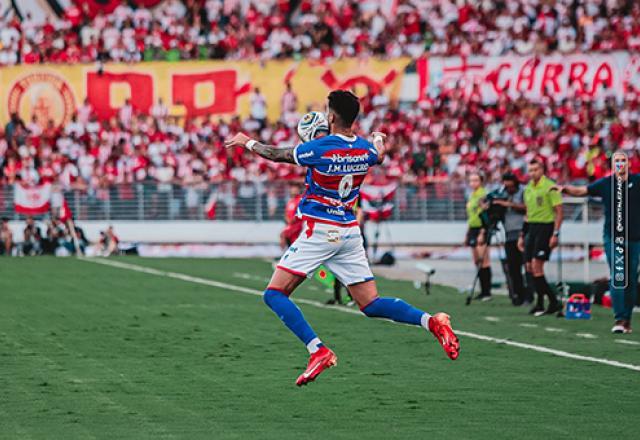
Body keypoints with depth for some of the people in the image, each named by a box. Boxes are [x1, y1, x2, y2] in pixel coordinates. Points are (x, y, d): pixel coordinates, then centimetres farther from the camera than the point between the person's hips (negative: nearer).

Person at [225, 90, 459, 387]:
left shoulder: (319, 148, -15)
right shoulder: (366, 149, 2)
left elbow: (277, 154, -1)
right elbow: (379, 155, 29)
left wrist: (247, 142, 18)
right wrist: (379, 138, 52)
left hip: (319, 232, -6)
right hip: (350, 233, 6)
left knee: (274, 294, -4)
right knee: (371, 304, 8)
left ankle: (318, 350, -18)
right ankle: (431, 321, -13)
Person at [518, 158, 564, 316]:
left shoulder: (550, 187, -9)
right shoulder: (528, 188, 14)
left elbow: (559, 211, -11)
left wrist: (555, 234, -17)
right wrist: (522, 235, 21)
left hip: (545, 227, -8)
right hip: (532, 228, 8)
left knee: (536, 264, -15)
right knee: (529, 267, 4)